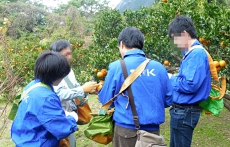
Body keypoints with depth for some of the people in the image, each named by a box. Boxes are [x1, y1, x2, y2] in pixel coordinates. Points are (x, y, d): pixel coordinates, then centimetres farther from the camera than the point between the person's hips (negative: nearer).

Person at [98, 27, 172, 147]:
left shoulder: (116, 66, -9)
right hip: (152, 128, 3)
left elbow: (105, 100, -2)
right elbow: (168, 100, 8)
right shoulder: (159, 67, -1)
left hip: (127, 129, -2)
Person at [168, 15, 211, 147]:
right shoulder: (192, 52, 10)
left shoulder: (196, 54, -20)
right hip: (181, 110, 10)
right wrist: (173, 79, 3)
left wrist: (171, 79, -11)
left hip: (185, 111, -10)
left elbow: (189, 85, -28)